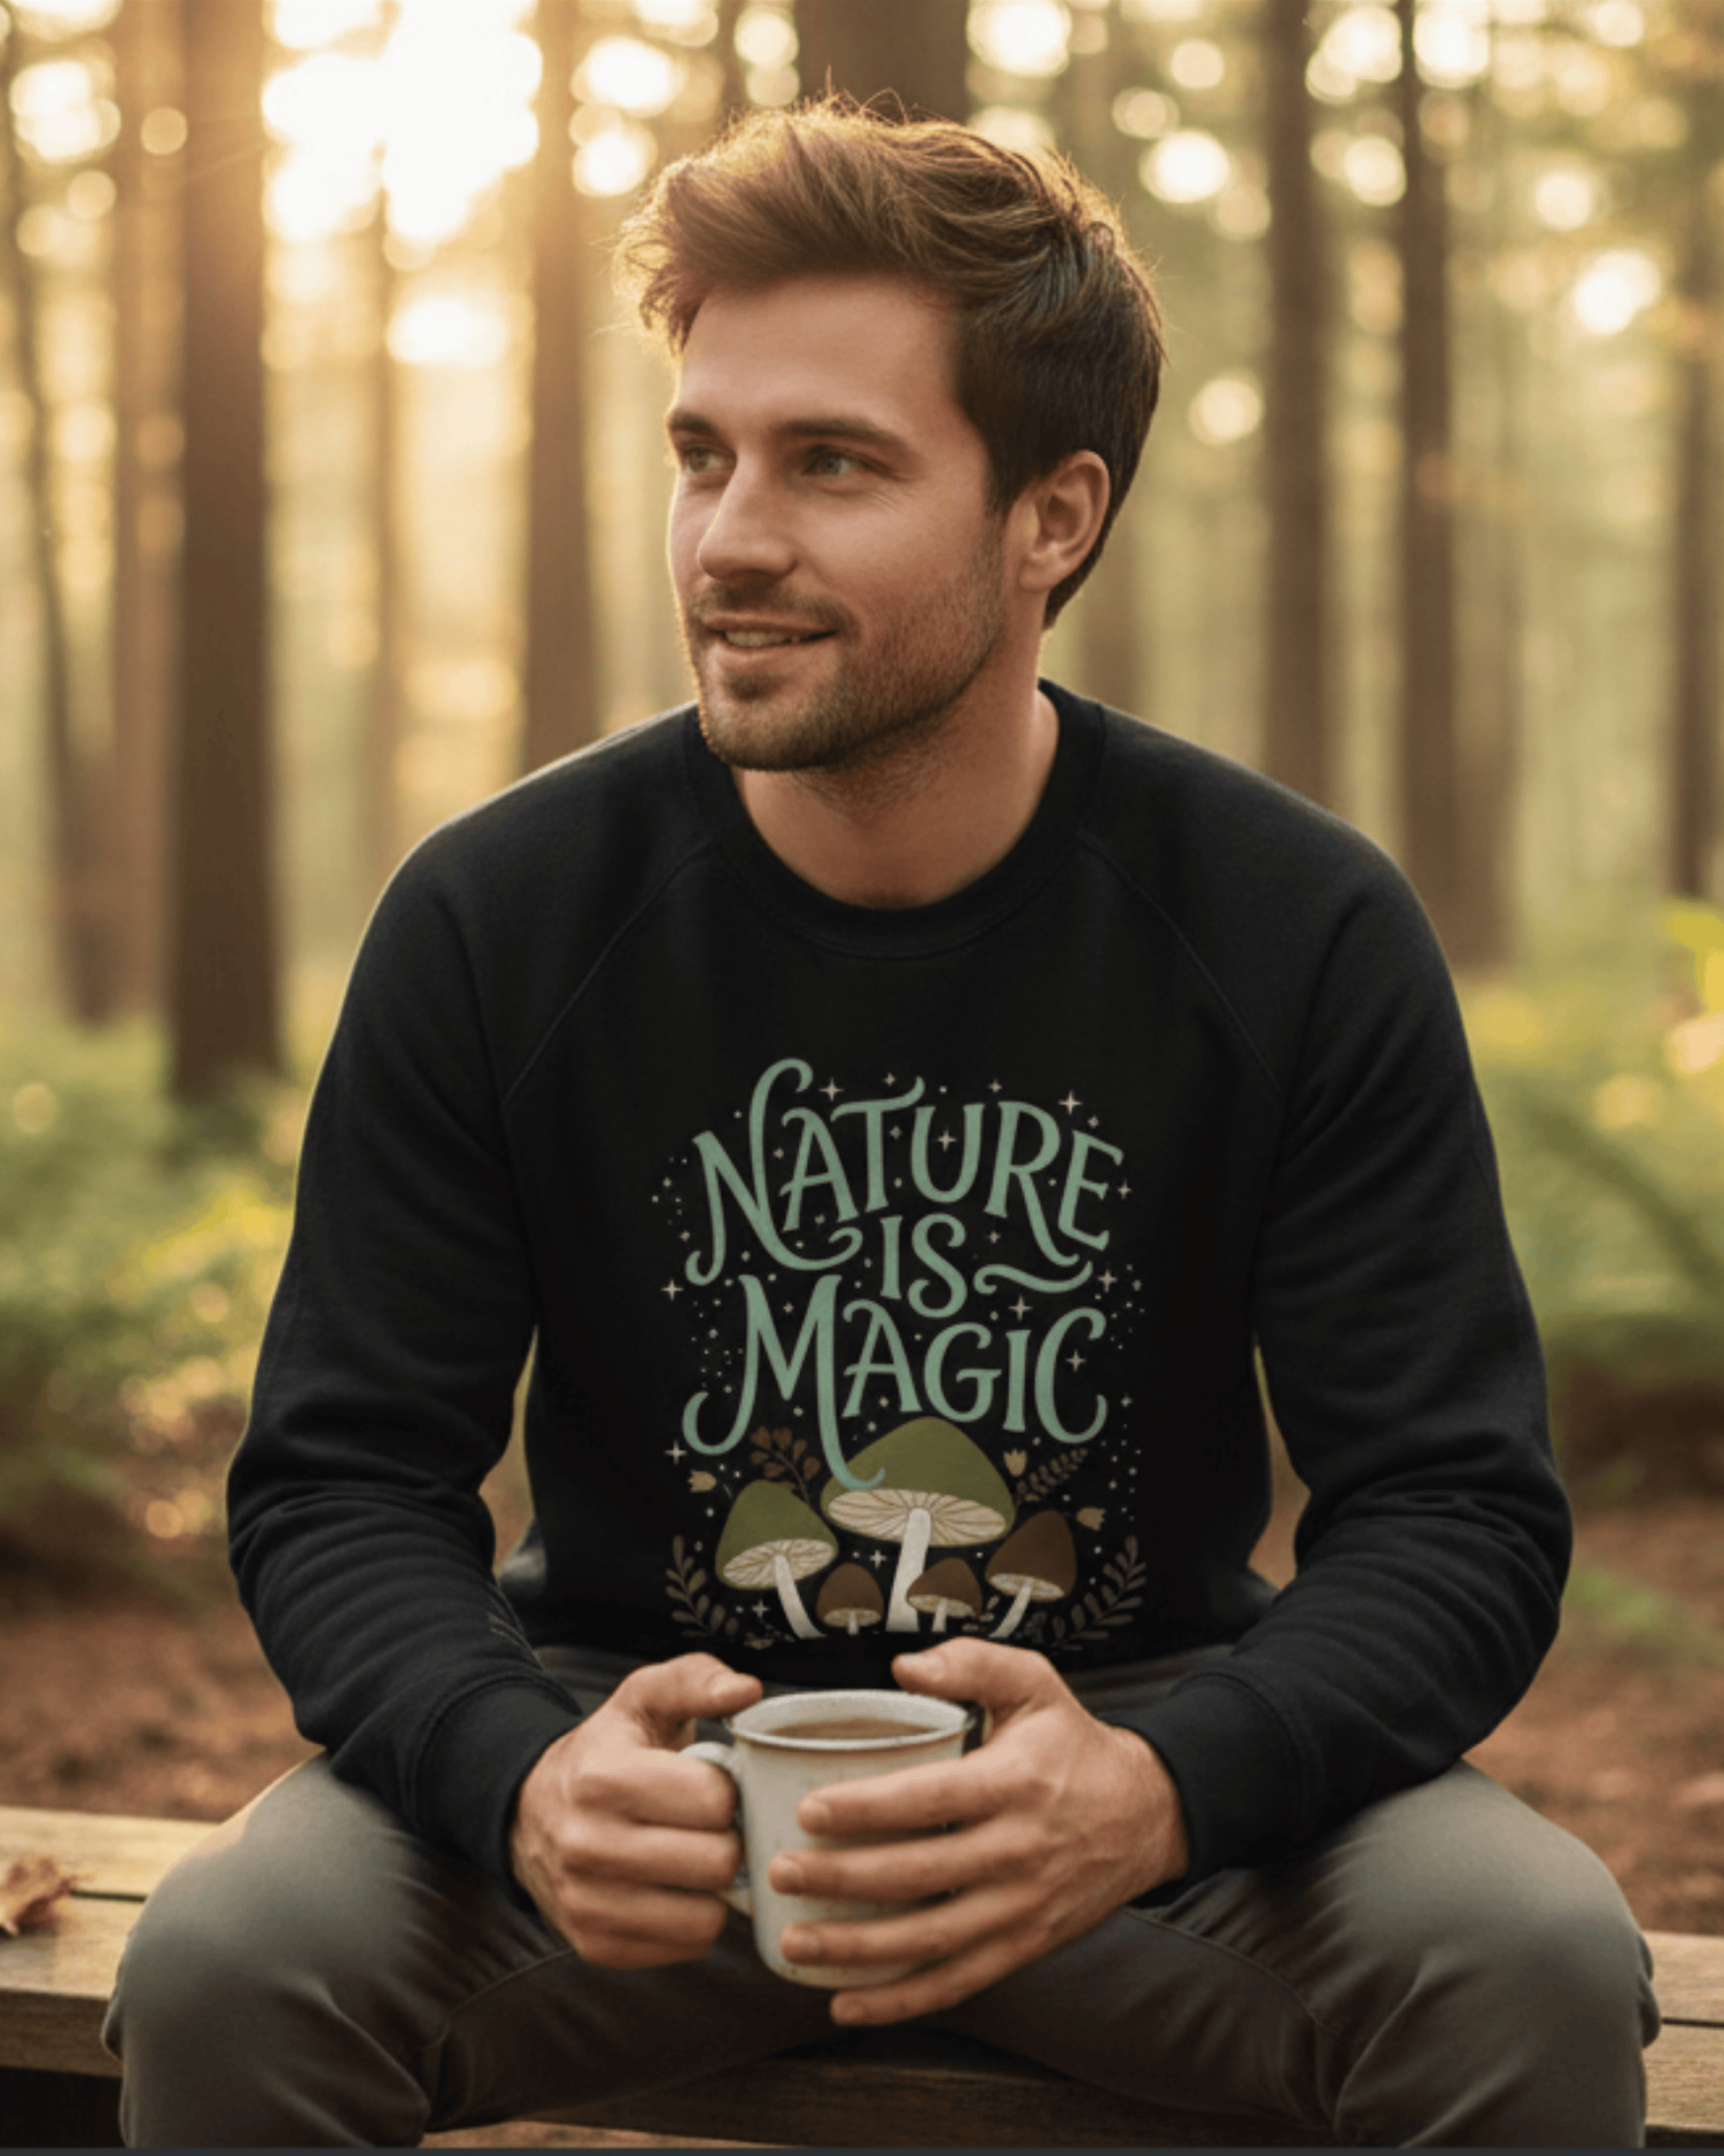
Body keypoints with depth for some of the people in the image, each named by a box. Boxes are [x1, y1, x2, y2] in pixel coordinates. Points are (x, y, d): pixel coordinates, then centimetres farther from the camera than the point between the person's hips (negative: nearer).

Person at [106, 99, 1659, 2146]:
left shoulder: (1304, 936, -9)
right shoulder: (494, 919, -7)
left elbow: (1458, 1513, -10)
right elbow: (340, 1480, -6)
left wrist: (1154, 1787, -31)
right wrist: (521, 1776, -28)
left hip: (1139, 1738, 0)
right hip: (644, 1738, 0)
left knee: (1538, 1965, -27)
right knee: (221, 1972, -25)